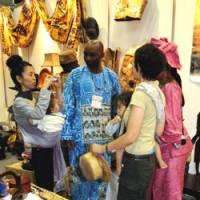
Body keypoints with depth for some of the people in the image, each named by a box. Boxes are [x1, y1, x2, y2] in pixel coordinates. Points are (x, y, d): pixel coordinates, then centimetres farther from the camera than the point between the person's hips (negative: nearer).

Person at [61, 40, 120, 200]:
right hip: (80, 135, -2)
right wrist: (67, 134, -8)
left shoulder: (111, 76, 3)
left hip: (104, 135, 2)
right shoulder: (75, 75, -3)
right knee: (80, 173, 10)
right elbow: (68, 106, -4)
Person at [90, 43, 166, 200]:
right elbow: (159, 131, 10)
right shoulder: (158, 92, 4)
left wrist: (103, 148, -15)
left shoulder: (141, 93, -22)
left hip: (136, 161, -9)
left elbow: (130, 137, -26)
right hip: (149, 158, 9)